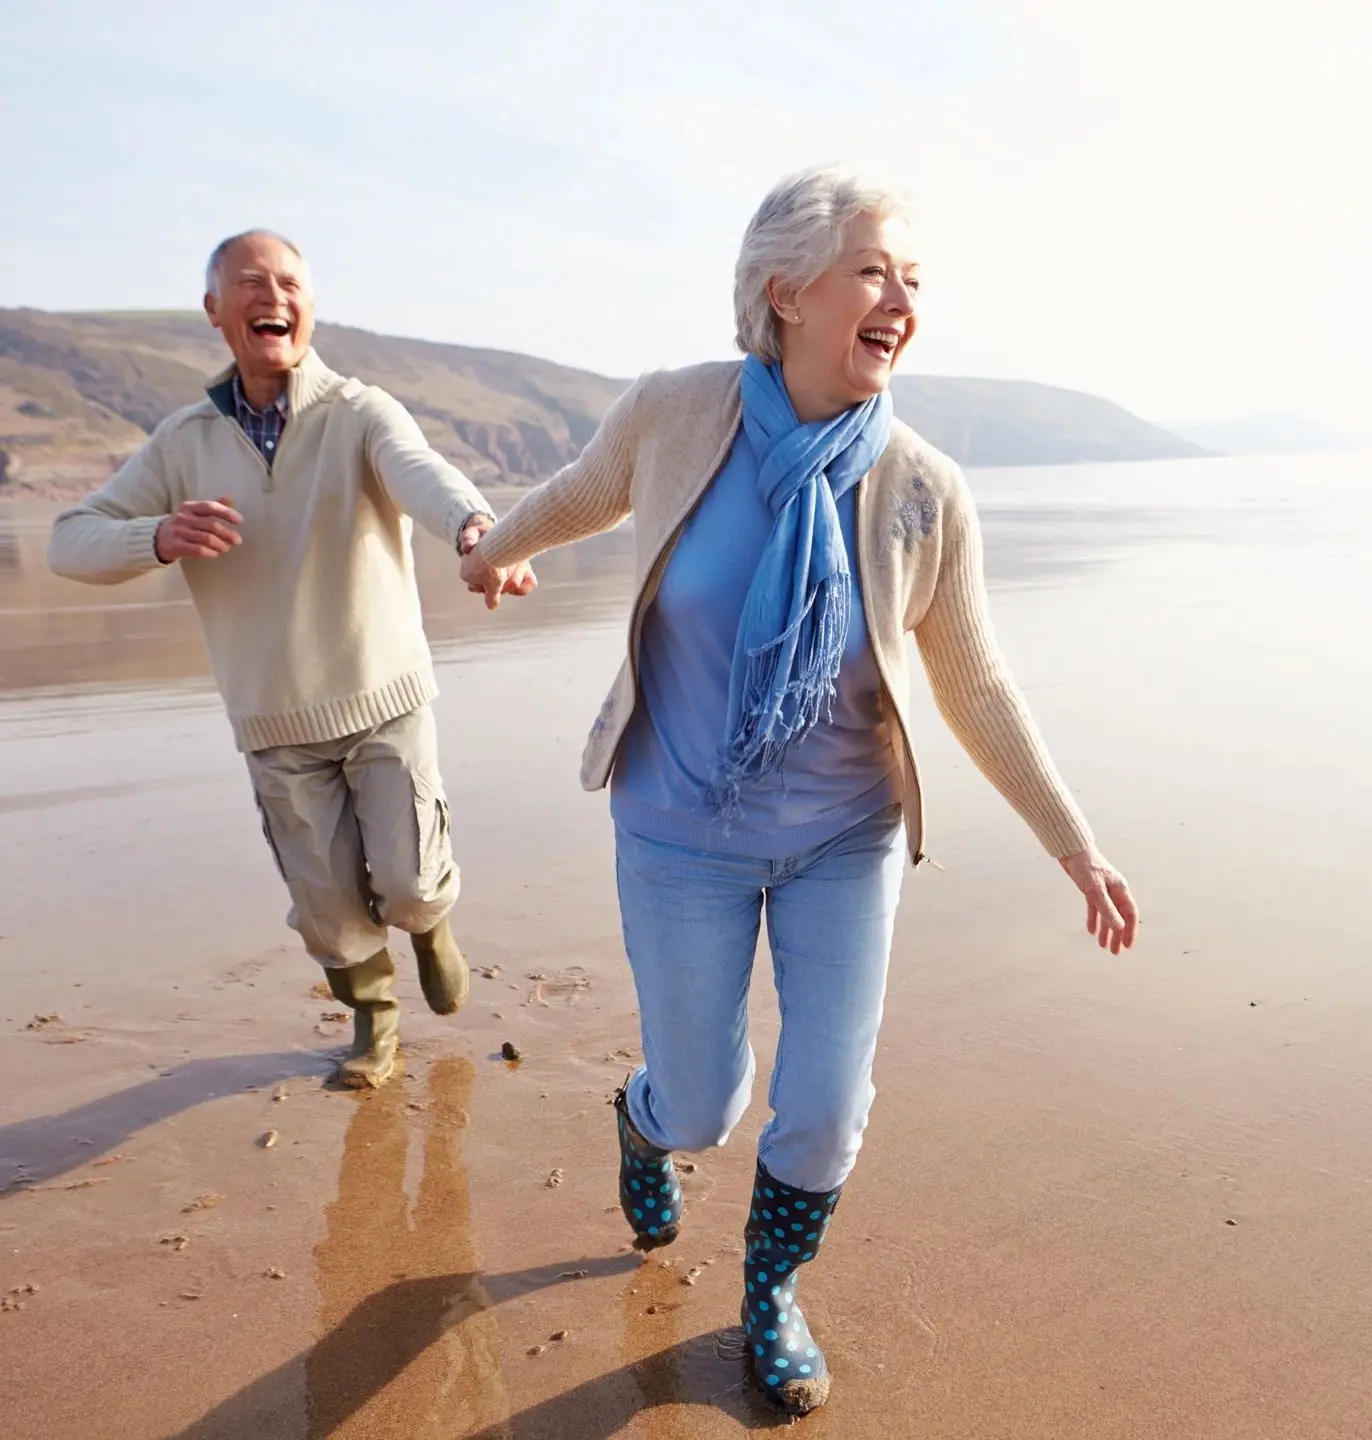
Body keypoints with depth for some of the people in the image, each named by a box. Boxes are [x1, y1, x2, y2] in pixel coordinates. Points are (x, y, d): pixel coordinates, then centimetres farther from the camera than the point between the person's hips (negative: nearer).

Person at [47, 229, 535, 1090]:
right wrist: (159, 537, -26)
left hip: (386, 702, -2)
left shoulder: (361, 413, -11)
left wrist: (476, 528, -58)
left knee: (408, 884, -4)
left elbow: (420, 472, -34)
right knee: (330, 906, 10)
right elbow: (72, 542, -3)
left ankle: (432, 923, 35)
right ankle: (374, 1017, 39)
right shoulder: (185, 441, -1)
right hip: (276, 724, 3)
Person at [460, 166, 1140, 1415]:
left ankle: (772, 1297, 40)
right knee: (703, 1107, 10)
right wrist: (498, 547, 26)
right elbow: (585, 492, 6)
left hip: (846, 837, 1)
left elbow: (975, 689, -4)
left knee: (825, 1110, 5)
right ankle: (647, 1122, 52)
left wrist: (1079, 849, -2)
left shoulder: (924, 494, -17)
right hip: (685, 831, 0)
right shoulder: (672, 414, -18)